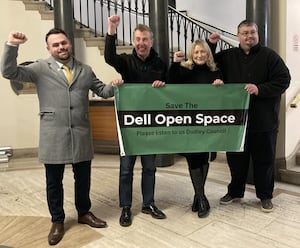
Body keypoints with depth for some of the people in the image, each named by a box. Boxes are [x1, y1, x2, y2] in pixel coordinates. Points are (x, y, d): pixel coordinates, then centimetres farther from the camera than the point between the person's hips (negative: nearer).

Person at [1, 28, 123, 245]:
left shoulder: (85, 70, 12)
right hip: (53, 136, -2)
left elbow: (102, 91, 16)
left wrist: (114, 86, -5)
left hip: (81, 135, 3)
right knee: (54, 181, 9)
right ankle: (57, 221, 29)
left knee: (83, 178, 14)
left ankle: (84, 213, 37)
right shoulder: (40, 68, 2)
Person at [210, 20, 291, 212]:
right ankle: (235, 191, 31)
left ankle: (265, 195, 25)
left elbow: (283, 80, -8)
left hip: (263, 121, -2)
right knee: (236, 159, 13)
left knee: (264, 160, 8)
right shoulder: (228, 56, 8)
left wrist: (260, 89, -21)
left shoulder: (269, 56, -1)